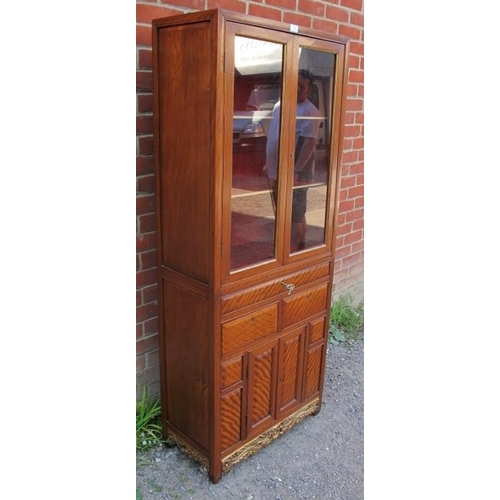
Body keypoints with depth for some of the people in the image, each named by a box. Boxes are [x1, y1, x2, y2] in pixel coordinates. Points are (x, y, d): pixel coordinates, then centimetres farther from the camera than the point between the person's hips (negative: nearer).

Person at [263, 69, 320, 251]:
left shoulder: (309, 111, -13)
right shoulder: (279, 105, 12)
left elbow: (309, 143, -20)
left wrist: (296, 171, -27)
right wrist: (268, 163, 17)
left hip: (295, 173, -8)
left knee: (295, 216, 0)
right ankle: (299, 247, 30)